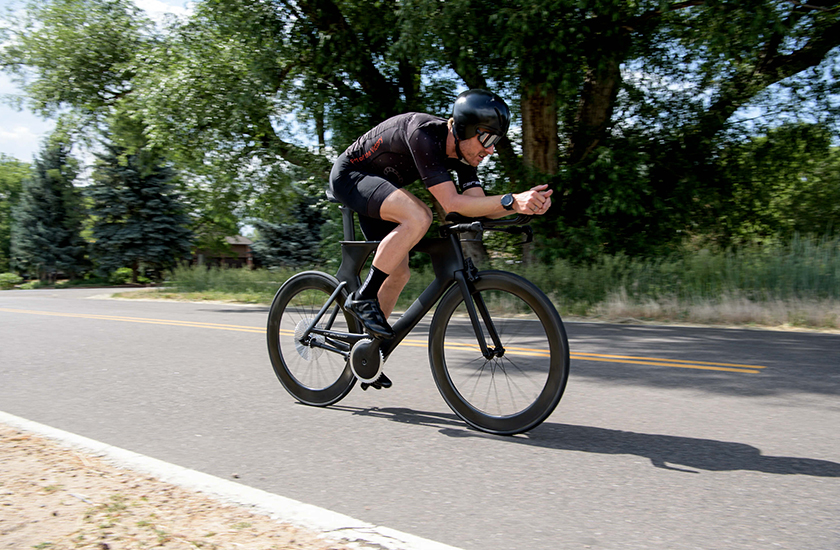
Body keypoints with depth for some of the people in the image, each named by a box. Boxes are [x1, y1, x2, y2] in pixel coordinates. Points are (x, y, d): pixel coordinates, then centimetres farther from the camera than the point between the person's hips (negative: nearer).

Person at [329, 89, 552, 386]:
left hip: (377, 185, 9)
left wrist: (524, 203, -30)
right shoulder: (423, 134, -33)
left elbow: (479, 204, -13)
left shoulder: (462, 151, -9)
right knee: (419, 216, -33)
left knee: (399, 272, 4)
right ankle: (363, 297, -19)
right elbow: (451, 203, -39)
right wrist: (511, 201, -45)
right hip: (349, 175, -9)